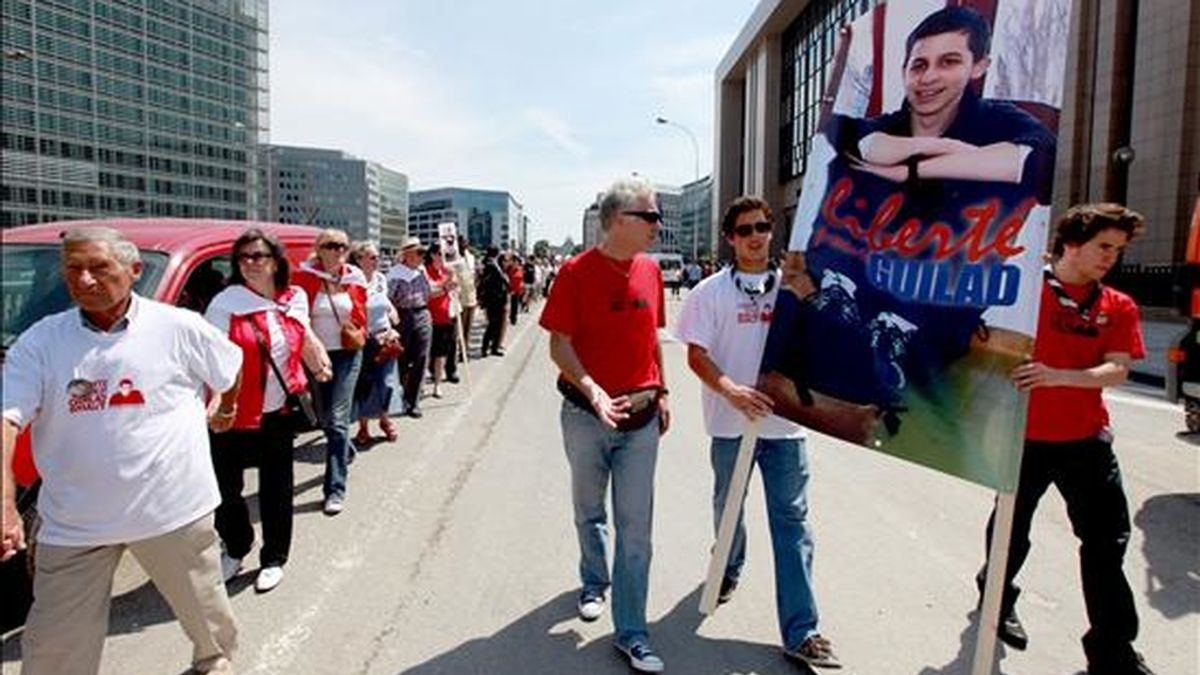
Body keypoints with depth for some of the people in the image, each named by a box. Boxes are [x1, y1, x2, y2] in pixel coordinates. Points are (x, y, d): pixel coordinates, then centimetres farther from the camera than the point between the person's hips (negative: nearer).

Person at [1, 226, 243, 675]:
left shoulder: (177, 327, -6)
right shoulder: (40, 341, -2)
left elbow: (231, 365, 11)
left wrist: (223, 410, 22)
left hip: (173, 508, -1)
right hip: (73, 523, 2)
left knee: (202, 606, 18)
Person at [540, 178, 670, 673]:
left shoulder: (650, 271, 5)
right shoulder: (576, 271, -10)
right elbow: (559, 344, -11)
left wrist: (661, 393, 13)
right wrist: (592, 390, -24)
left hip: (640, 416, 3)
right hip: (587, 414, -3)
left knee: (636, 527, 4)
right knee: (589, 512, 18)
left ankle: (631, 634, 14)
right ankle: (594, 584, 44)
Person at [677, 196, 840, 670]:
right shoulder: (712, 291, -2)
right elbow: (696, 355, -8)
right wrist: (731, 390, -23)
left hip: (784, 420, 1)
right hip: (731, 422, -1)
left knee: (791, 520, 1)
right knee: (727, 505, 18)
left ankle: (800, 632, 6)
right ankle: (729, 569, 47)